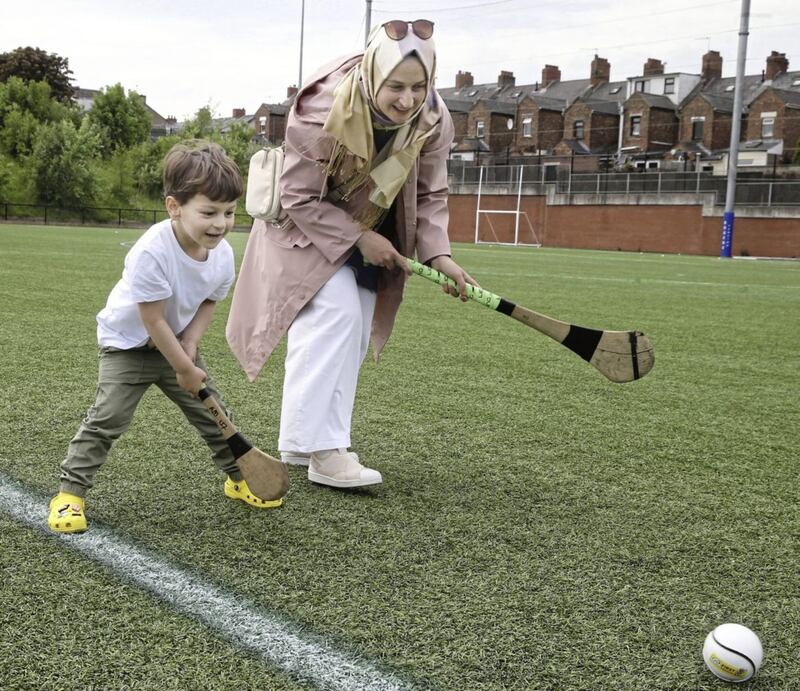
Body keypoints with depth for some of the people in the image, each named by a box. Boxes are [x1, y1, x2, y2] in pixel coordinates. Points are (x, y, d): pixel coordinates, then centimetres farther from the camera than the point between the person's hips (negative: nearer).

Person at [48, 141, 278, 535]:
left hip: (177, 343, 5)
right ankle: (70, 492, -2)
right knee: (108, 417, -14)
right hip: (128, 343, -5)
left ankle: (238, 478, 27)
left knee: (213, 412, 8)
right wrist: (184, 369, -21)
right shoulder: (152, 252, -35)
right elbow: (153, 321, -29)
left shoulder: (223, 254, -16)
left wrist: (190, 344, -14)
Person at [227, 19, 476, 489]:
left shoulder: (434, 120, -19)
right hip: (306, 226, -6)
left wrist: (438, 253, -22)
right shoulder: (323, 111, -33)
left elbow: (430, 196, -8)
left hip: (369, 232, 6)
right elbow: (301, 197, -24)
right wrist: (359, 237, -27)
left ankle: (301, 442, 20)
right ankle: (322, 450, -18)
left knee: (354, 334, 8)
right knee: (336, 314, -23)